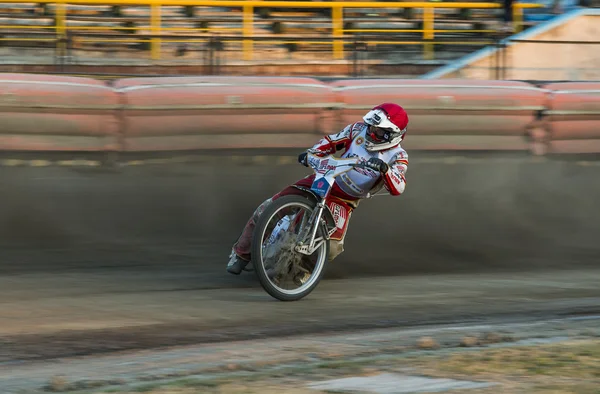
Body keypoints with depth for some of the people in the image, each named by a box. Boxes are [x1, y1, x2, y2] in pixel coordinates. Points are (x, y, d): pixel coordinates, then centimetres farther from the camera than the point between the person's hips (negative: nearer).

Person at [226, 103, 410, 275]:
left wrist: (384, 169, -47)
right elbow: (331, 141, 7)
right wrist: (311, 153, -12)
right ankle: (241, 252, 8)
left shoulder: (397, 157, -12)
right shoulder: (359, 130, -4)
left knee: (332, 247, -23)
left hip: (344, 201, -2)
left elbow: (398, 188, -27)